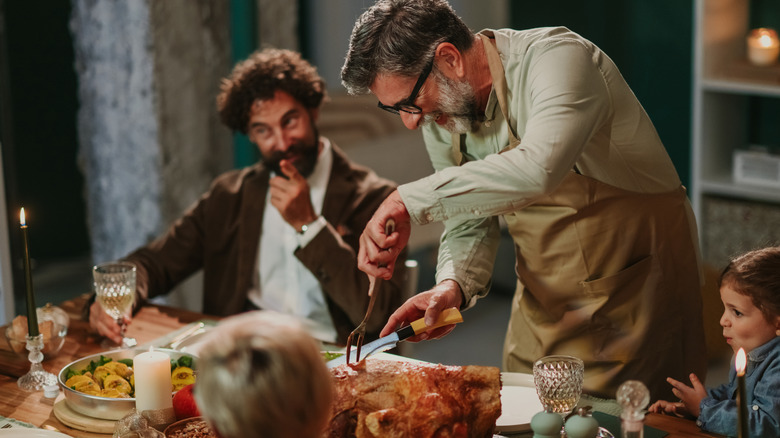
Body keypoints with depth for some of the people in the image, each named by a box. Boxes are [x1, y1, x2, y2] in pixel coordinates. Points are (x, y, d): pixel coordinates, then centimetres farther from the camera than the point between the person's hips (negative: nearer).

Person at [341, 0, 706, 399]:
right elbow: (469, 224, 6)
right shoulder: (438, 114, -2)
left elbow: (537, 171, -44)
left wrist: (409, 200, -40)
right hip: (544, 302, 7)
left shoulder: (558, 58, -26)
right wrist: (452, 286, -15)